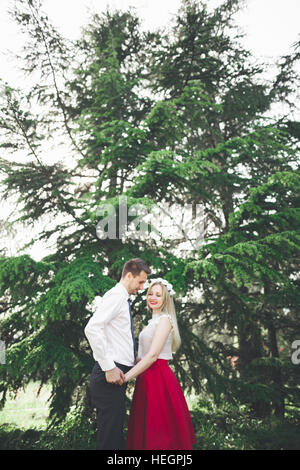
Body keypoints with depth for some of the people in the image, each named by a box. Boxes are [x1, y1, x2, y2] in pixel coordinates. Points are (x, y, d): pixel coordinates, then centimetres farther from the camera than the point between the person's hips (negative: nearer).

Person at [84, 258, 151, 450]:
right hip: (111, 375, -10)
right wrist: (109, 367, -23)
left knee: (116, 432, 17)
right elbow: (92, 329, -25)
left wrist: (133, 361, 17)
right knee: (109, 434, -5)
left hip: (118, 374, 10)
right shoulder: (115, 295, -11)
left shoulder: (123, 300, 19)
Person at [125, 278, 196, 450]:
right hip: (149, 378, 9)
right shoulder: (154, 321, 18)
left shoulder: (165, 319, -10)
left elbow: (152, 356, -18)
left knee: (158, 433, -3)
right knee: (146, 429, 11)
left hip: (159, 379, -9)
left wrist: (126, 377, -20)